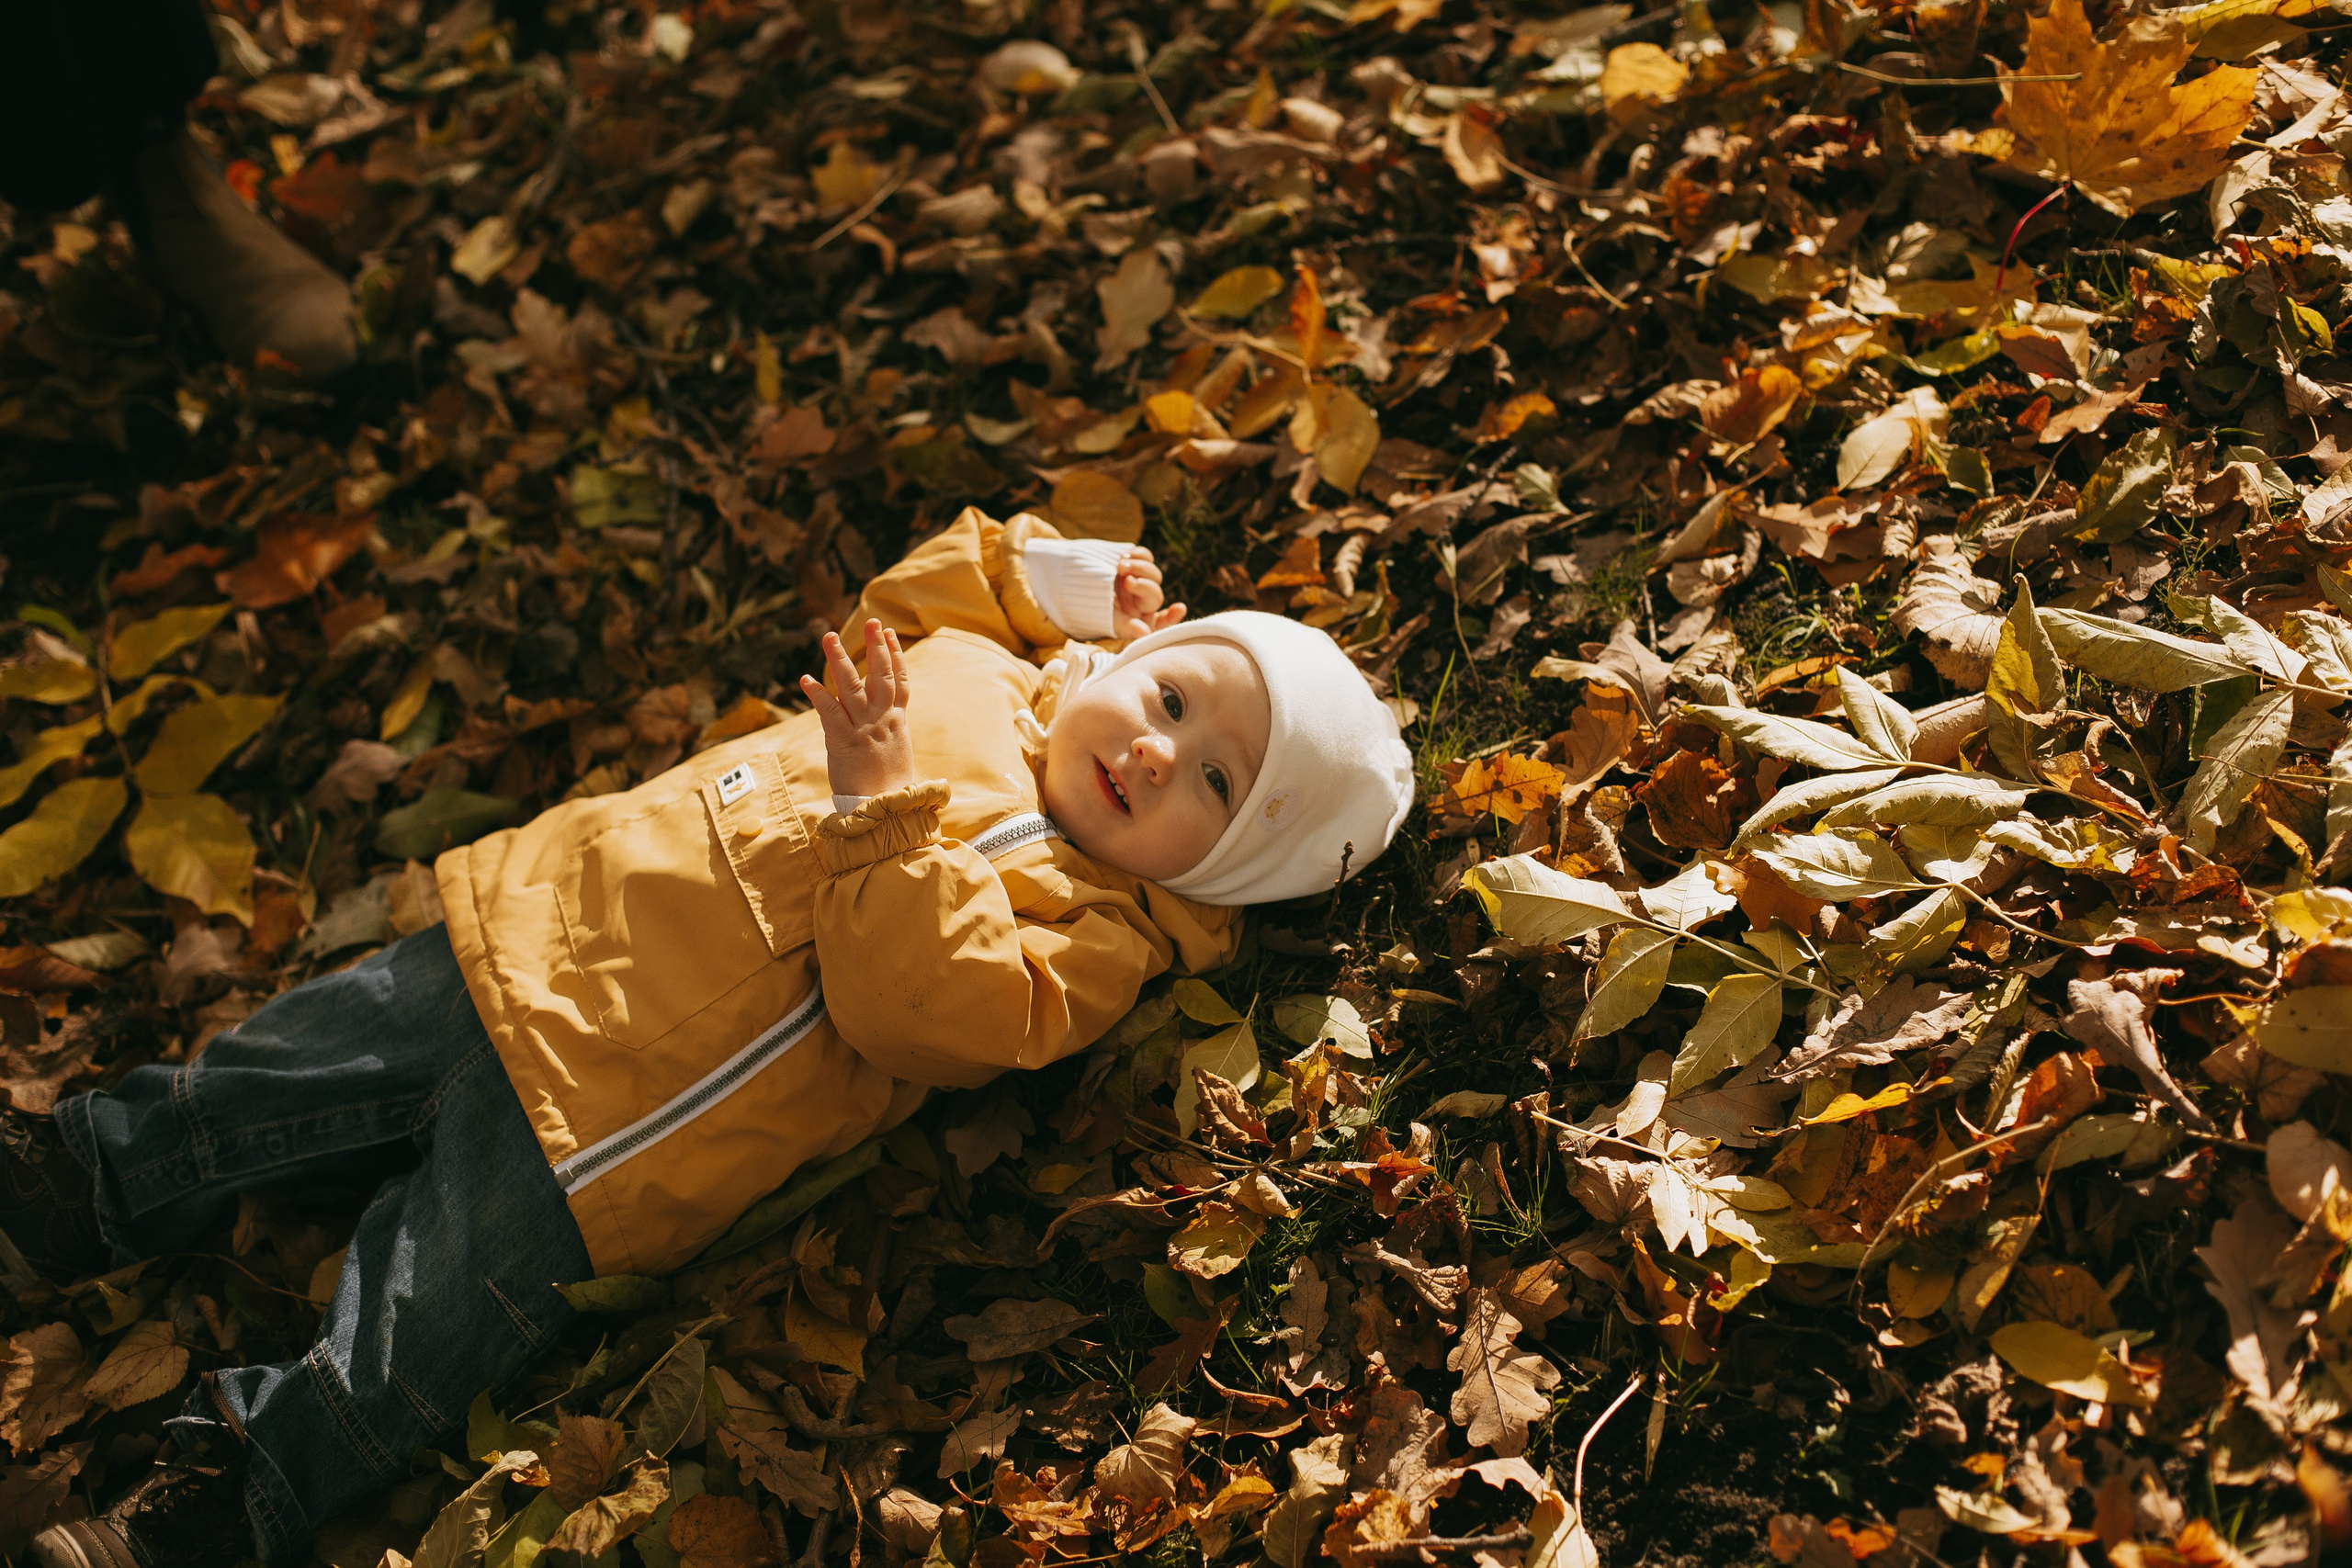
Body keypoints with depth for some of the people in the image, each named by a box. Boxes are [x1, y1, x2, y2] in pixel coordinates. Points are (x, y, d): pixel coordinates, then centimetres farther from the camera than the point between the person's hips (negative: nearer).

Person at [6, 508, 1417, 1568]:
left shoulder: (1092, 932, -14)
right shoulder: (979, 671, 6)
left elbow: (927, 1006, -29)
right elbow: (901, 602, 27)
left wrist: (887, 806, -32)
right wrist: (1058, 576, 12)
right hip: (555, 923, 7)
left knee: (447, 1291, -9)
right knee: (341, 1040, 13)